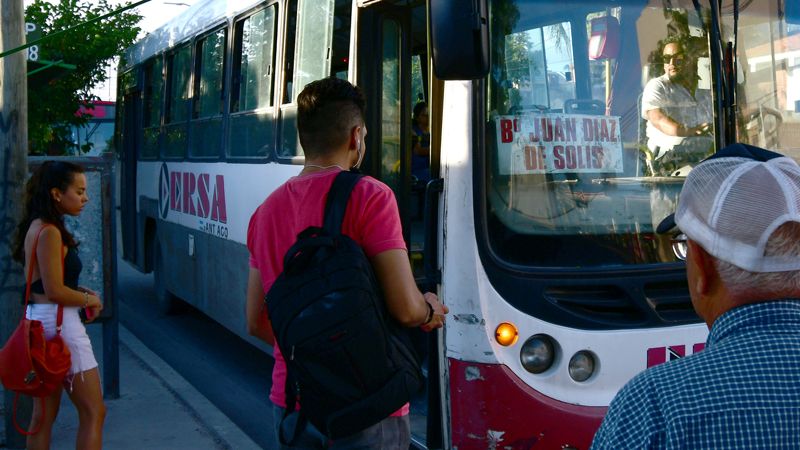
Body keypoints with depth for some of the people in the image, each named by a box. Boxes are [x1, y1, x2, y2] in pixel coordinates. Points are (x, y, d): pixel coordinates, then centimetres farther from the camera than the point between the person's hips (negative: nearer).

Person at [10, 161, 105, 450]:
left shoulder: (37, 227, 13)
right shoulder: (50, 233, -17)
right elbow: (55, 291, -20)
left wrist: (82, 293, 5)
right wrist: (90, 299, -4)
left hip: (39, 320, 10)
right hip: (59, 324, -10)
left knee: (43, 415, 14)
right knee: (93, 413, -3)